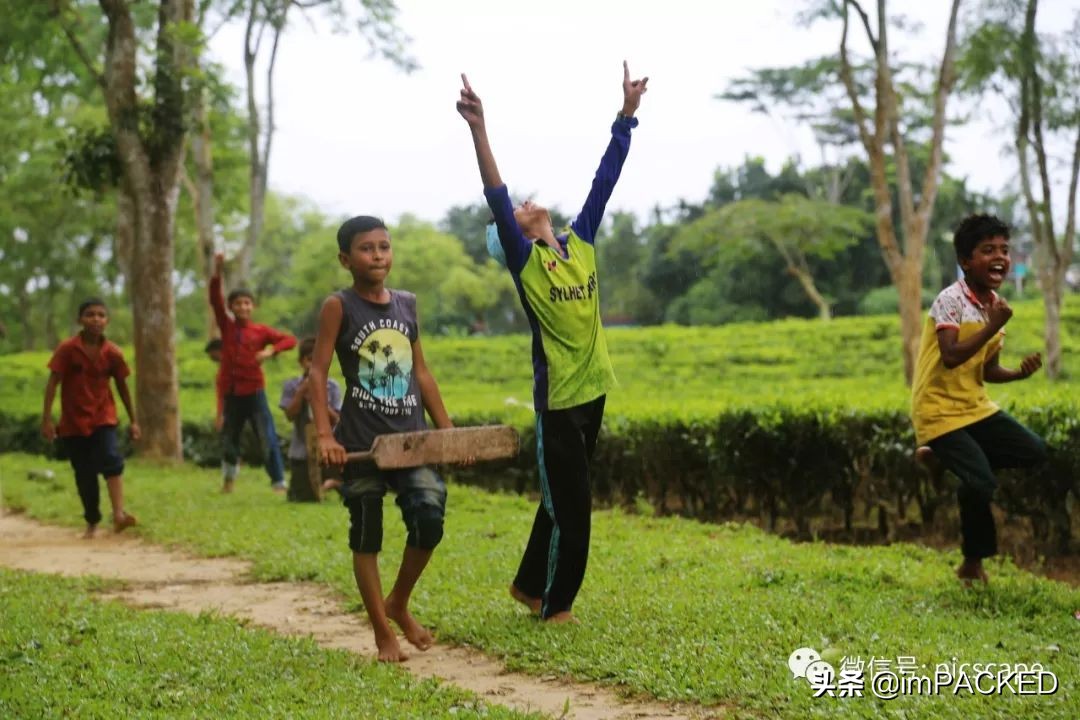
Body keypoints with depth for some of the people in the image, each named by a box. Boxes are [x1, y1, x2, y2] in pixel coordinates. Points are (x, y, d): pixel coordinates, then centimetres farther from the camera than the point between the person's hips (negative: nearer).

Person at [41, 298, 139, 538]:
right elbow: (52, 383, -10)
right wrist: (47, 418, -17)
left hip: (103, 418, 0)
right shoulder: (67, 349, -10)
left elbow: (122, 387, 6)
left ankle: (118, 514, -31)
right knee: (84, 475, 5)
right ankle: (92, 523, 20)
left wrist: (133, 420, 9)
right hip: (73, 421, 0)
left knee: (111, 460, -23)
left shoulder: (113, 353, -4)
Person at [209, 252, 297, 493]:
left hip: (254, 392, -2)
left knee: (268, 438, -7)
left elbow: (290, 339, -5)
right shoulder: (227, 326, 3)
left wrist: (271, 350, -22)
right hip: (231, 393, 2)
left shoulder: (261, 331, 0)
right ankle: (228, 479, 36)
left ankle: (279, 482, -3)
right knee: (229, 440, 13)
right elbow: (215, 300, -9)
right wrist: (217, 273, -20)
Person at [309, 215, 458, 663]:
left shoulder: (406, 303, 10)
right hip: (360, 441, -4)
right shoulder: (339, 307, -4)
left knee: (430, 520, -10)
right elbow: (317, 372, -8)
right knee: (367, 537, 3)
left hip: (411, 436, 4)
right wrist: (324, 435, -19)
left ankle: (399, 605, 15)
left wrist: (447, 429, 13)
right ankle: (383, 634, 15)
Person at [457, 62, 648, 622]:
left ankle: (529, 583, 32)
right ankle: (555, 606, 14)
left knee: (563, 501, 17)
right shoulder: (524, 259, -8)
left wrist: (627, 111, 7)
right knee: (570, 507, -1)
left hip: (593, 390, 6)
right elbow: (496, 200, -23)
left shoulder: (581, 242, 7)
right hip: (558, 398, -6)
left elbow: (606, 178, 8)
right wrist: (479, 130, -36)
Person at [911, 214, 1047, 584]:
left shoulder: (995, 305, 8)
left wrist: (1019, 373, -7)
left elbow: (988, 371, 12)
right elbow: (951, 357, -28)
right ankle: (973, 563, 7)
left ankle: (944, 458, 14)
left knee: (1034, 452, 2)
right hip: (939, 410, -8)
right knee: (981, 483, -17)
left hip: (975, 406, 8)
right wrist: (993, 327, -26)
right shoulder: (951, 300, -16)